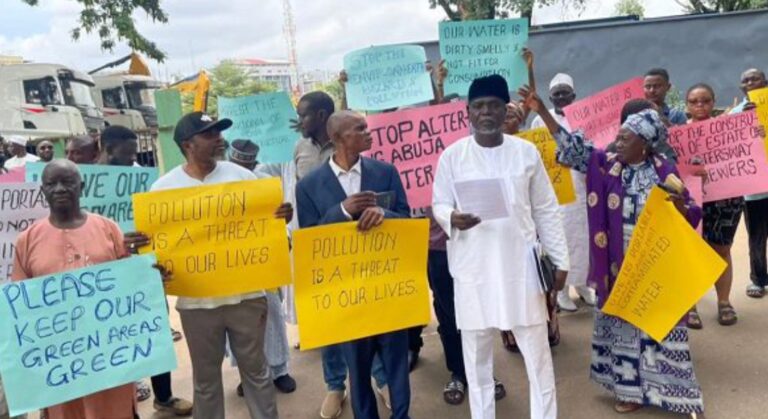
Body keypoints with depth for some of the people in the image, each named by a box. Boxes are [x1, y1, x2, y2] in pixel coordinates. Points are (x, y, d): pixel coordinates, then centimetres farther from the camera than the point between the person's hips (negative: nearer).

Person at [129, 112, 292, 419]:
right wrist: (140, 245, -23)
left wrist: (282, 217, -19)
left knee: (255, 369, 16)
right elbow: (153, 239, 0)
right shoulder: (164, 188, -4)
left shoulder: (240, 175, -1)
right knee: (205, 378, 17)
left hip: (246, 294, 1)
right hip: (197, 301, 0)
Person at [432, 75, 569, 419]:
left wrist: (560, 260, 5)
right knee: (476, 353, 9)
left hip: (520, 266, 1)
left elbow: (546, 211, 7)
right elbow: (438, 205, 3)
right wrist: (452, 218, -20)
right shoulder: (452, 156, -1)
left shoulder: (527, 152, 2)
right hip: (473, 269, 0)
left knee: (537, 352, 8)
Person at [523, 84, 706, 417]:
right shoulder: (608, 165, 0)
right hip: (618, 266, 4)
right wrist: (542, 111, -7)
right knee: (624, 323, 12)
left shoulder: (664, 172, -8)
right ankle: (632, 387, 25)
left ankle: (672, 390, 18)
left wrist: (681, 208, -28)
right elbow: (573, 147, -1)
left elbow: (689, 214, -3)